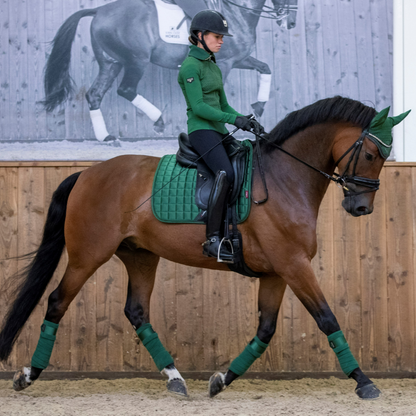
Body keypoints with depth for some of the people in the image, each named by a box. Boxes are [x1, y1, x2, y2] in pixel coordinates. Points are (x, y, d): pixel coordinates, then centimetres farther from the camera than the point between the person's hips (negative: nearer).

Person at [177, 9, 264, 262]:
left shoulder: (213, 67, 20)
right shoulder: (190, 66, -8)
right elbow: (198, 106, -16)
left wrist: (246, 120, 2)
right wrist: (234, 119, -23)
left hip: (218, 132, 10)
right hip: (201, 130, -10)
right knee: (226, 174, -30)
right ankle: (213, 240, -32)